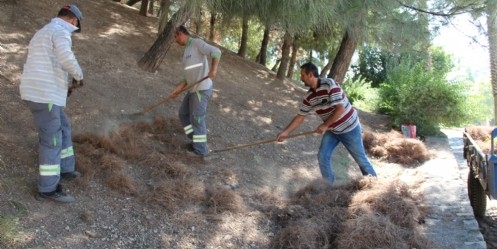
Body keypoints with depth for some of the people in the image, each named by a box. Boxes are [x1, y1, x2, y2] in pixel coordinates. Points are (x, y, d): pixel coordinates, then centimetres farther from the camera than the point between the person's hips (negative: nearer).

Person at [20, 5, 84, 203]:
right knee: (51, 140, -4)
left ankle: (65, 169, 33)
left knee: (63, 128, 23)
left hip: (37, 92, 10)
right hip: (44, 95, -10)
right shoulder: (60, 32, -9)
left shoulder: (42, 33, 23)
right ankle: (48, 189, 2)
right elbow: (66, 58, -27)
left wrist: (63, 86, 31)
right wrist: (79, 75, -7)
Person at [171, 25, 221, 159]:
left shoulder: (197, 43, -9)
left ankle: (200, 151, 7)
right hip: (194, 89, 10)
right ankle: (198, 140, 22)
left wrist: (213, 69, -40)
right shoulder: (187, 51, 19)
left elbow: (216, 52, -24)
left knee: (197, 119, -4)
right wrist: (179, 88, 7)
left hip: (202, 89, -10)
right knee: (183, 114, 14)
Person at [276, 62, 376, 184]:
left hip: (349, 128, -6)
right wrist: (286, 132, -7)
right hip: (332, 130, 6)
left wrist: (324, 125, -23)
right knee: (323, 157, -2)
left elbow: (340, 109, -28)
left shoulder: (330, 85, -25)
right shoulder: (309, 96, -4)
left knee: (360, 158, 6)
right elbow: (300, 117, 1)